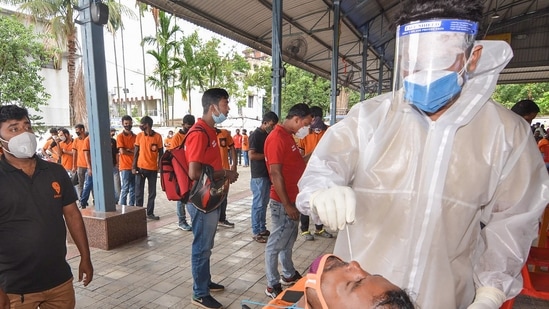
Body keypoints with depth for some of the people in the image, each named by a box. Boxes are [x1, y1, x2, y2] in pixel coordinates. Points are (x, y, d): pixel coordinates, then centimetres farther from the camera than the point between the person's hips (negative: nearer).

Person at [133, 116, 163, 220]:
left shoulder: (158, 136, -4)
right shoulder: (139, 136, 1)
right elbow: (136, 152, 4)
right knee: (139, 192, 5)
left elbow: (160, 153, 1)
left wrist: (160, 167, -3)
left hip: (153, 169, 0)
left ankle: (150, 213, 19)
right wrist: (133, 167, -2)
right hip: (140, 168, 1)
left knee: (152, 192, 8)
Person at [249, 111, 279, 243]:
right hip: (258, 175, -8)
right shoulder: (255, 135, -11)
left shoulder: (267, 135, 13)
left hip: (267, 174, 8)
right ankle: (256, 232, 9)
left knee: (264, 203, 15)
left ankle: (262, 229, 26)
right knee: (258, 204, -1)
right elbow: (252, 155, -20)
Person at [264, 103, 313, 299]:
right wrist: (287, 205, -22)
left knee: (289, 239, 21)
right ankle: (272, 286, 17)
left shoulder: (288, 136, 11)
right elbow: (275, 173, -23)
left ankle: (289, 275, 38)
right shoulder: (277, 138, -20)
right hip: (283, 201, -10)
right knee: (277, 242, 3)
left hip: (292, 198, 10)